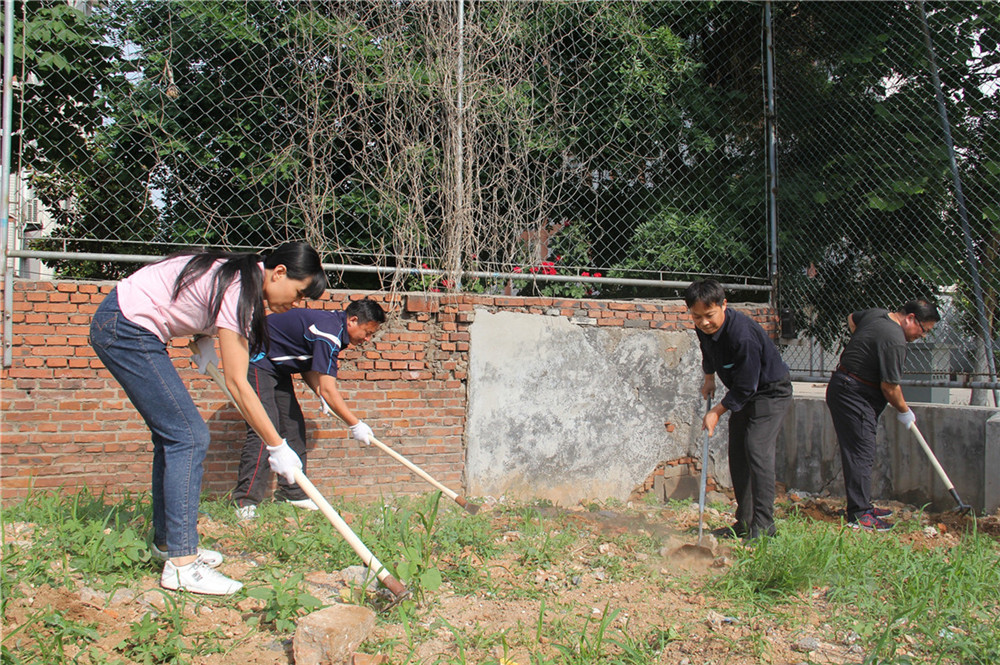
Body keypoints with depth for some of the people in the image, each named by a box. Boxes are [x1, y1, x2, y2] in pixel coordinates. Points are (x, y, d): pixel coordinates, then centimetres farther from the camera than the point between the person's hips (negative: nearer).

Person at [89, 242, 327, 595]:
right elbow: (237, 383, -23)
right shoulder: (238, 290, -22)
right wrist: (277, 446, -21)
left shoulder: (243, 273, 5)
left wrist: (205, 335, 6)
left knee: (173, 435, 13)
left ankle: (167, 541, 23)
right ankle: (181, 563, -13)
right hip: (125, 330, -10)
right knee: (189, 437, -13)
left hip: (118, 324, 10)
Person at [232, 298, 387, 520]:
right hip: (256, 361, -11)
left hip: (277, 366, 11)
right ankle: (245, 501, -18)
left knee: (294, 425, 6)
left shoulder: (333, 325, 3)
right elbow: (328, 389, -28)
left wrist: (322, 396, -5)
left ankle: (292, 493, 11)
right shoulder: (328, 333, -27)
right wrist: (355, 424, -22)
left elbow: (307, 365, 10)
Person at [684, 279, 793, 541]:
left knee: (757, 449, -20)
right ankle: (744, 522, 14)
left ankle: (763, 524, -15)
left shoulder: (743, 335, -34)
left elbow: (745, 387, -28)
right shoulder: (703, 328, -9)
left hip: (771, 392, -9)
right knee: (737, 453, 7)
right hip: (743, 393, 9)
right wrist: (709, 377, 20)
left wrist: (717, 411, -20)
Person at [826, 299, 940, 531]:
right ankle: (858, 515, -7)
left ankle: (862, 506, 21)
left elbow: (852, 319, 30)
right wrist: (904, 411, -2)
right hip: (855, 396, -11)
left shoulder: (877, 314, 7)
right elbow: (890, 386, -18)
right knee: (861, 453, -9)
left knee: (861, 453, 14)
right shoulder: (895, 340, -22)